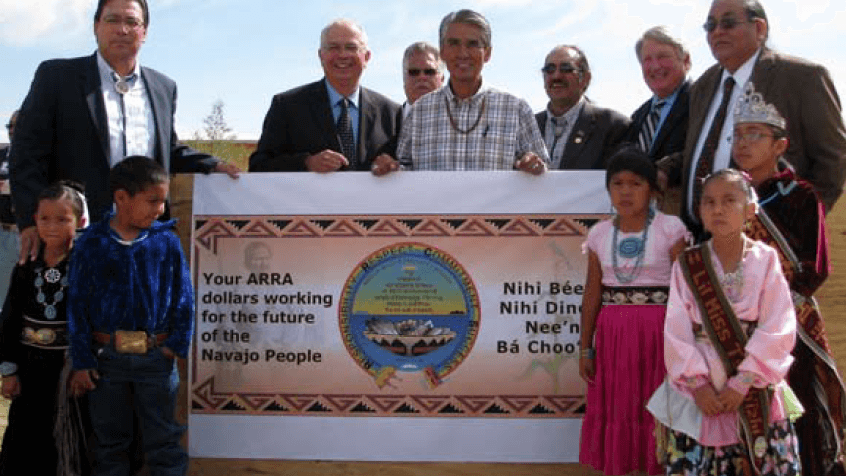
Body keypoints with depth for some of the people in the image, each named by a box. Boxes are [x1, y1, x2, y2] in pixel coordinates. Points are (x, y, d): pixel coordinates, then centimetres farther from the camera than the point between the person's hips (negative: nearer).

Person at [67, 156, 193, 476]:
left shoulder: (166, 241, -4)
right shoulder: (91, 243, -6)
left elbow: (183, 297, 1)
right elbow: (77, 304, -3)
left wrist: (177, 345, -6)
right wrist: (81, 363, -4)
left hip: (156, 356, 0)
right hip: (106, 357, 0)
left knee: (163, 440, 10)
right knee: (109, 440, 14)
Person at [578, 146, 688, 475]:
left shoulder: (670, 229, -5)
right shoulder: (599, 234, 5)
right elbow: (592, 293, 9)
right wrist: (586, 349, 9)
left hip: (657, 330, -3)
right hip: (613, 331, 3)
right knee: (614, 411, 9)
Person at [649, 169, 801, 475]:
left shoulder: (765, 260, -3)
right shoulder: (687, 266, 0)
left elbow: (778, 330, -9)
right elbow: (677, 332, -4)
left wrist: (742, 382, -14)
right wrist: (698, 385, -12)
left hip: (755, 389, 0)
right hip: (701, 391, 1)